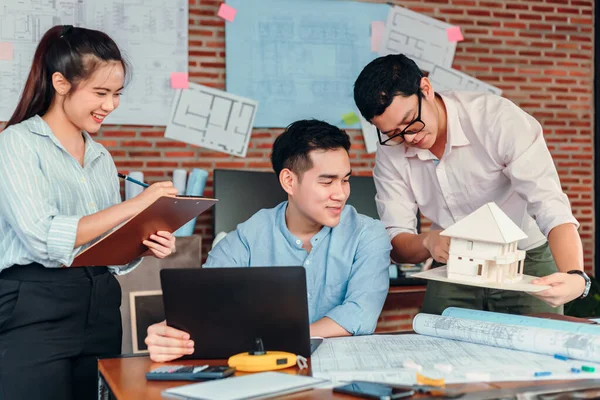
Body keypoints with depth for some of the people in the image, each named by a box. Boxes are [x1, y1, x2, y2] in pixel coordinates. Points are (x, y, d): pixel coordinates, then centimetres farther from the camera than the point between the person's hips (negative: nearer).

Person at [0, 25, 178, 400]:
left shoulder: (101, 157, 16)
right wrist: (134, 206, -18)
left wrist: (145, 245, -5)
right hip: (36, 311, -6)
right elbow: (42, 239, -17)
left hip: (101, 309, 6)